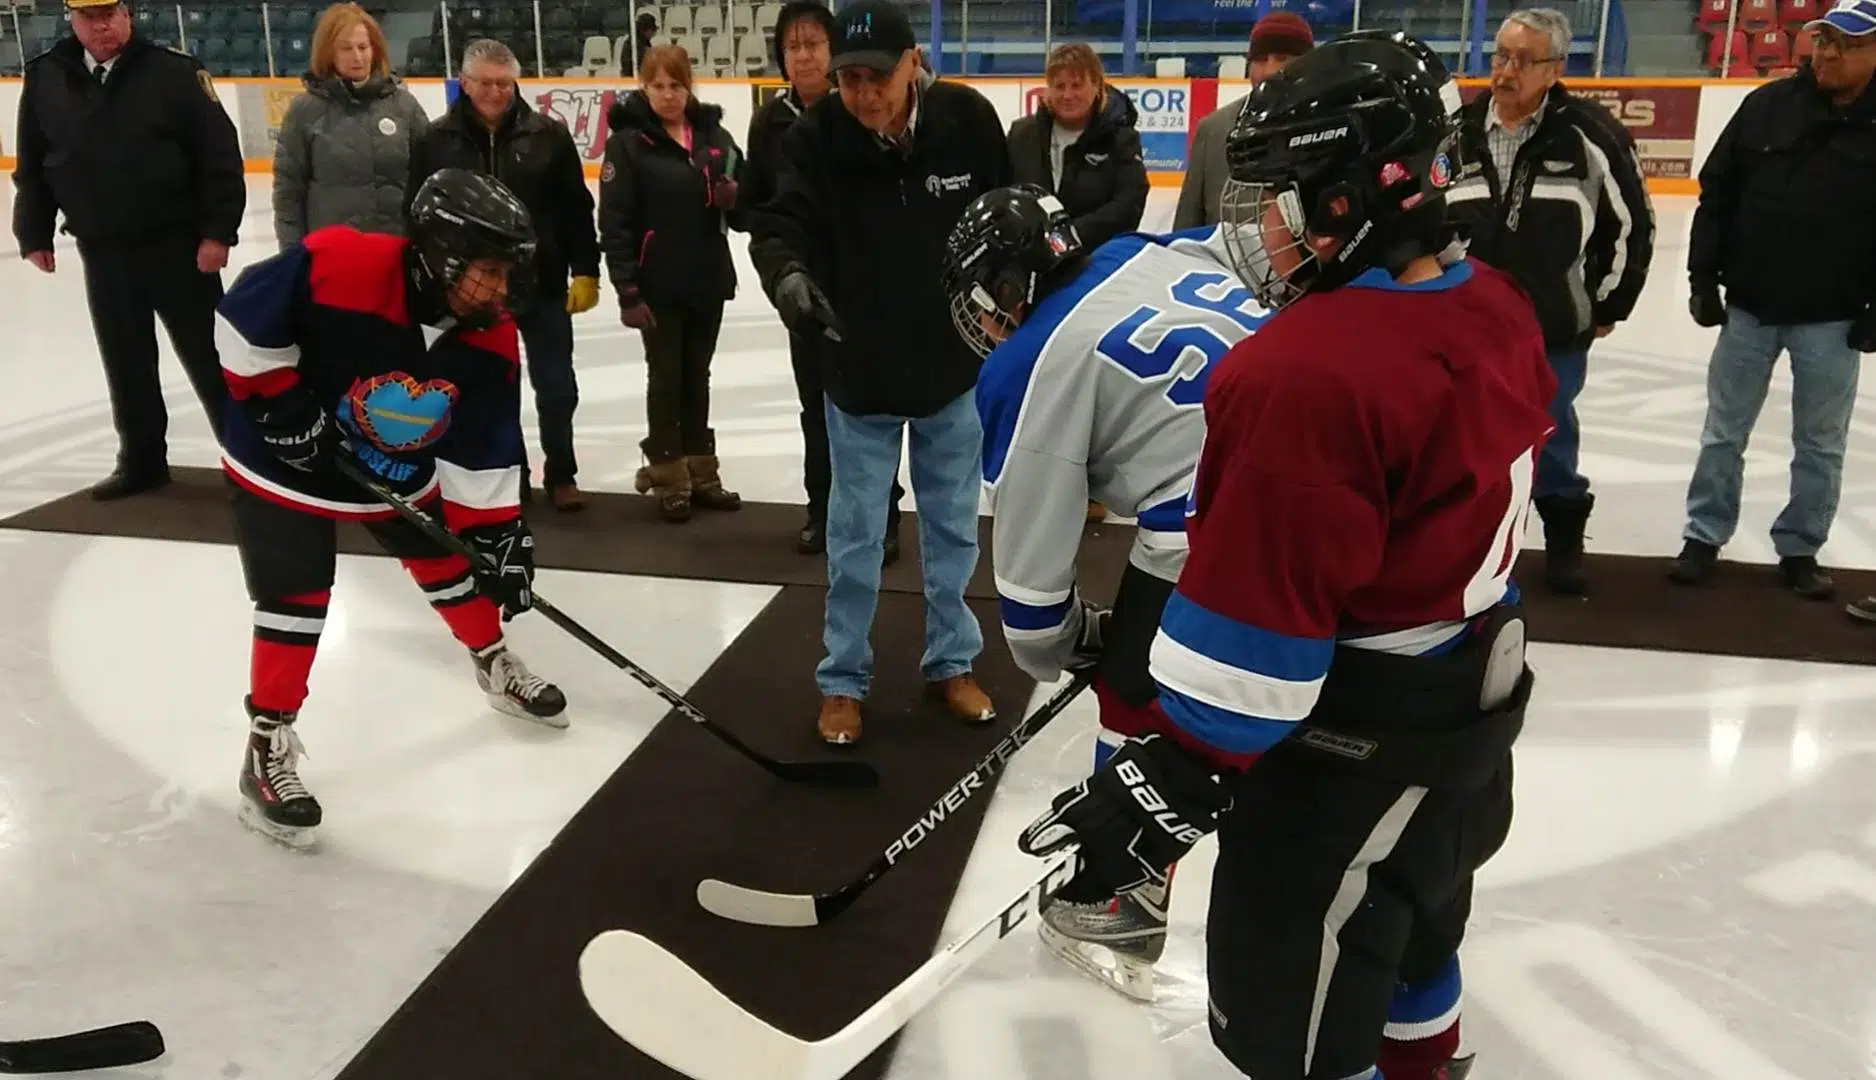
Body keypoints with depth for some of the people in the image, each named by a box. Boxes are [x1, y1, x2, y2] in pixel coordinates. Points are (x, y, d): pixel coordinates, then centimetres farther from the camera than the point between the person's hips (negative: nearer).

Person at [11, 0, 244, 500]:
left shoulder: (175, 72, -8)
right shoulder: (44, 78, 4)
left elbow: (219, 153, -10)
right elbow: (32, 167, 11)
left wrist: (217, 230, -14)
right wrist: (34, 234, 10)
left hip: (178, 244, -4)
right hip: (101, 251, 4)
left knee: (208, 354, 3)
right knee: (126, 363, 12)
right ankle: (143, 460, 25)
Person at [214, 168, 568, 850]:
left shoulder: (491, 339, -17)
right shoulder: (334, 265, -33)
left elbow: (486, 451, -9)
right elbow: (242, 320, -21)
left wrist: (500, 535, -12)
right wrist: (281, 403, -22)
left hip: (401, 472, 5)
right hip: (286, 464, -5)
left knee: (450, 563, 13)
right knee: (296, 600, -8)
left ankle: (496, 668, 38)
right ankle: (269, 745, 5)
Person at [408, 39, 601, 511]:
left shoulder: (548, 135, -5)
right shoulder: (437, 142, -3)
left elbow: (577, 210, -3)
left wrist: (585, 272, -7)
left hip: (542, 284, -1)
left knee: (556, 387, 8)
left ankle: (561, 475, 24)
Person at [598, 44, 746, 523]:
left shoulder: (714, 135, 4)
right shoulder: (628, 141, -9)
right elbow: (614, 222, -13)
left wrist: (735, 199, -13)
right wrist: (627, 291, -18)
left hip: (708, 281, 4)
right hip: (657, 286, -4)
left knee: (697, 376, 14)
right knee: (665, 377, 4)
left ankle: (701, 473, 25)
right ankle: (669, 479, 14)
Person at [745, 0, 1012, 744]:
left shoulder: (967, 121, -12)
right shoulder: (816, 137, -15)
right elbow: (778, 223, -26)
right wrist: (786, 272, -49)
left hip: (954, 362, 1)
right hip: (859, 370, -1)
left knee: (952, 525, 15)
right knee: (854, 534, 8)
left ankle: (951, 663, 34)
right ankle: (844, 679, 26)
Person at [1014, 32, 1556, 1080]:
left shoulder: (1307, 375, -31)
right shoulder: (1496, 309, -1)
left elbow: (1258, 622, -29)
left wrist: (1174, 785, -21)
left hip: (1356, 751, -10)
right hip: (1471, 699, 10)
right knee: (1410, 918, 33)